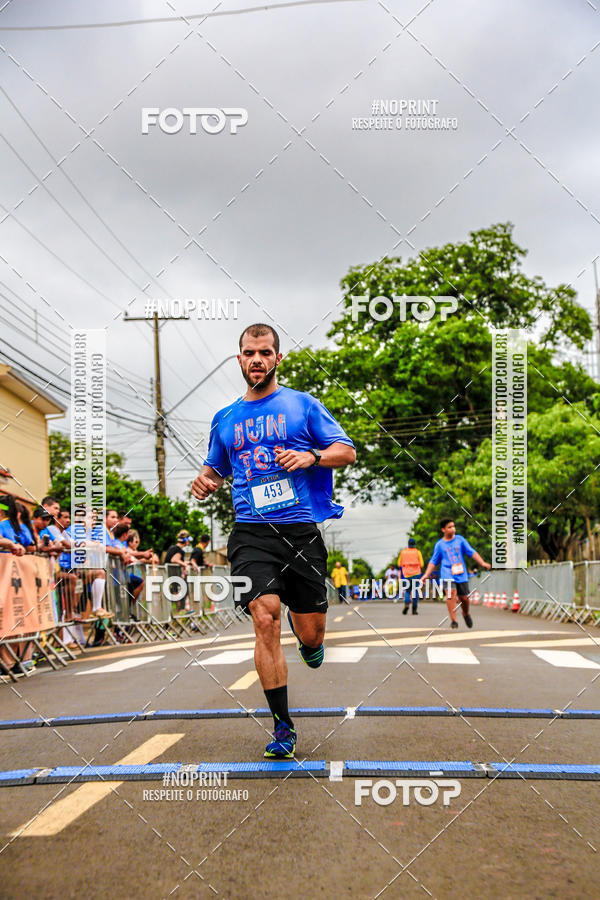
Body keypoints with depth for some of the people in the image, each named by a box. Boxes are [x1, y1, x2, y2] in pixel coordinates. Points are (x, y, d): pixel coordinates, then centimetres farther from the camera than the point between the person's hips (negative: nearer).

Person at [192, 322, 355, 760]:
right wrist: (205, 481, 4)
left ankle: (309, 639, 44)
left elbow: (347, 451, 4)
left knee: (310, 633, 2)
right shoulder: (225, 418, 15)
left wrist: (311, 457, -15)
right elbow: (215, 468, 28)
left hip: (302, 530, -1)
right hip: (252, 532, 1)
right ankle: (283, 727, -7)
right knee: (265, 619, -17)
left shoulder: (303, 405, 7)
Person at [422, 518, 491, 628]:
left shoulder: (460, 539, 8)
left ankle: (466, 614, 37)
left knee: (464, 598, 4)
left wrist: (482, 563, -4)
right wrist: (426, 574, 1)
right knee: (451, 593, -25)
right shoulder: (439, 545, 6)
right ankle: (454, 620, -22)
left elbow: (472, 552, 8)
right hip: (448, 574, -2)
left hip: (462, 575, 2)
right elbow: (433, 561, 11)